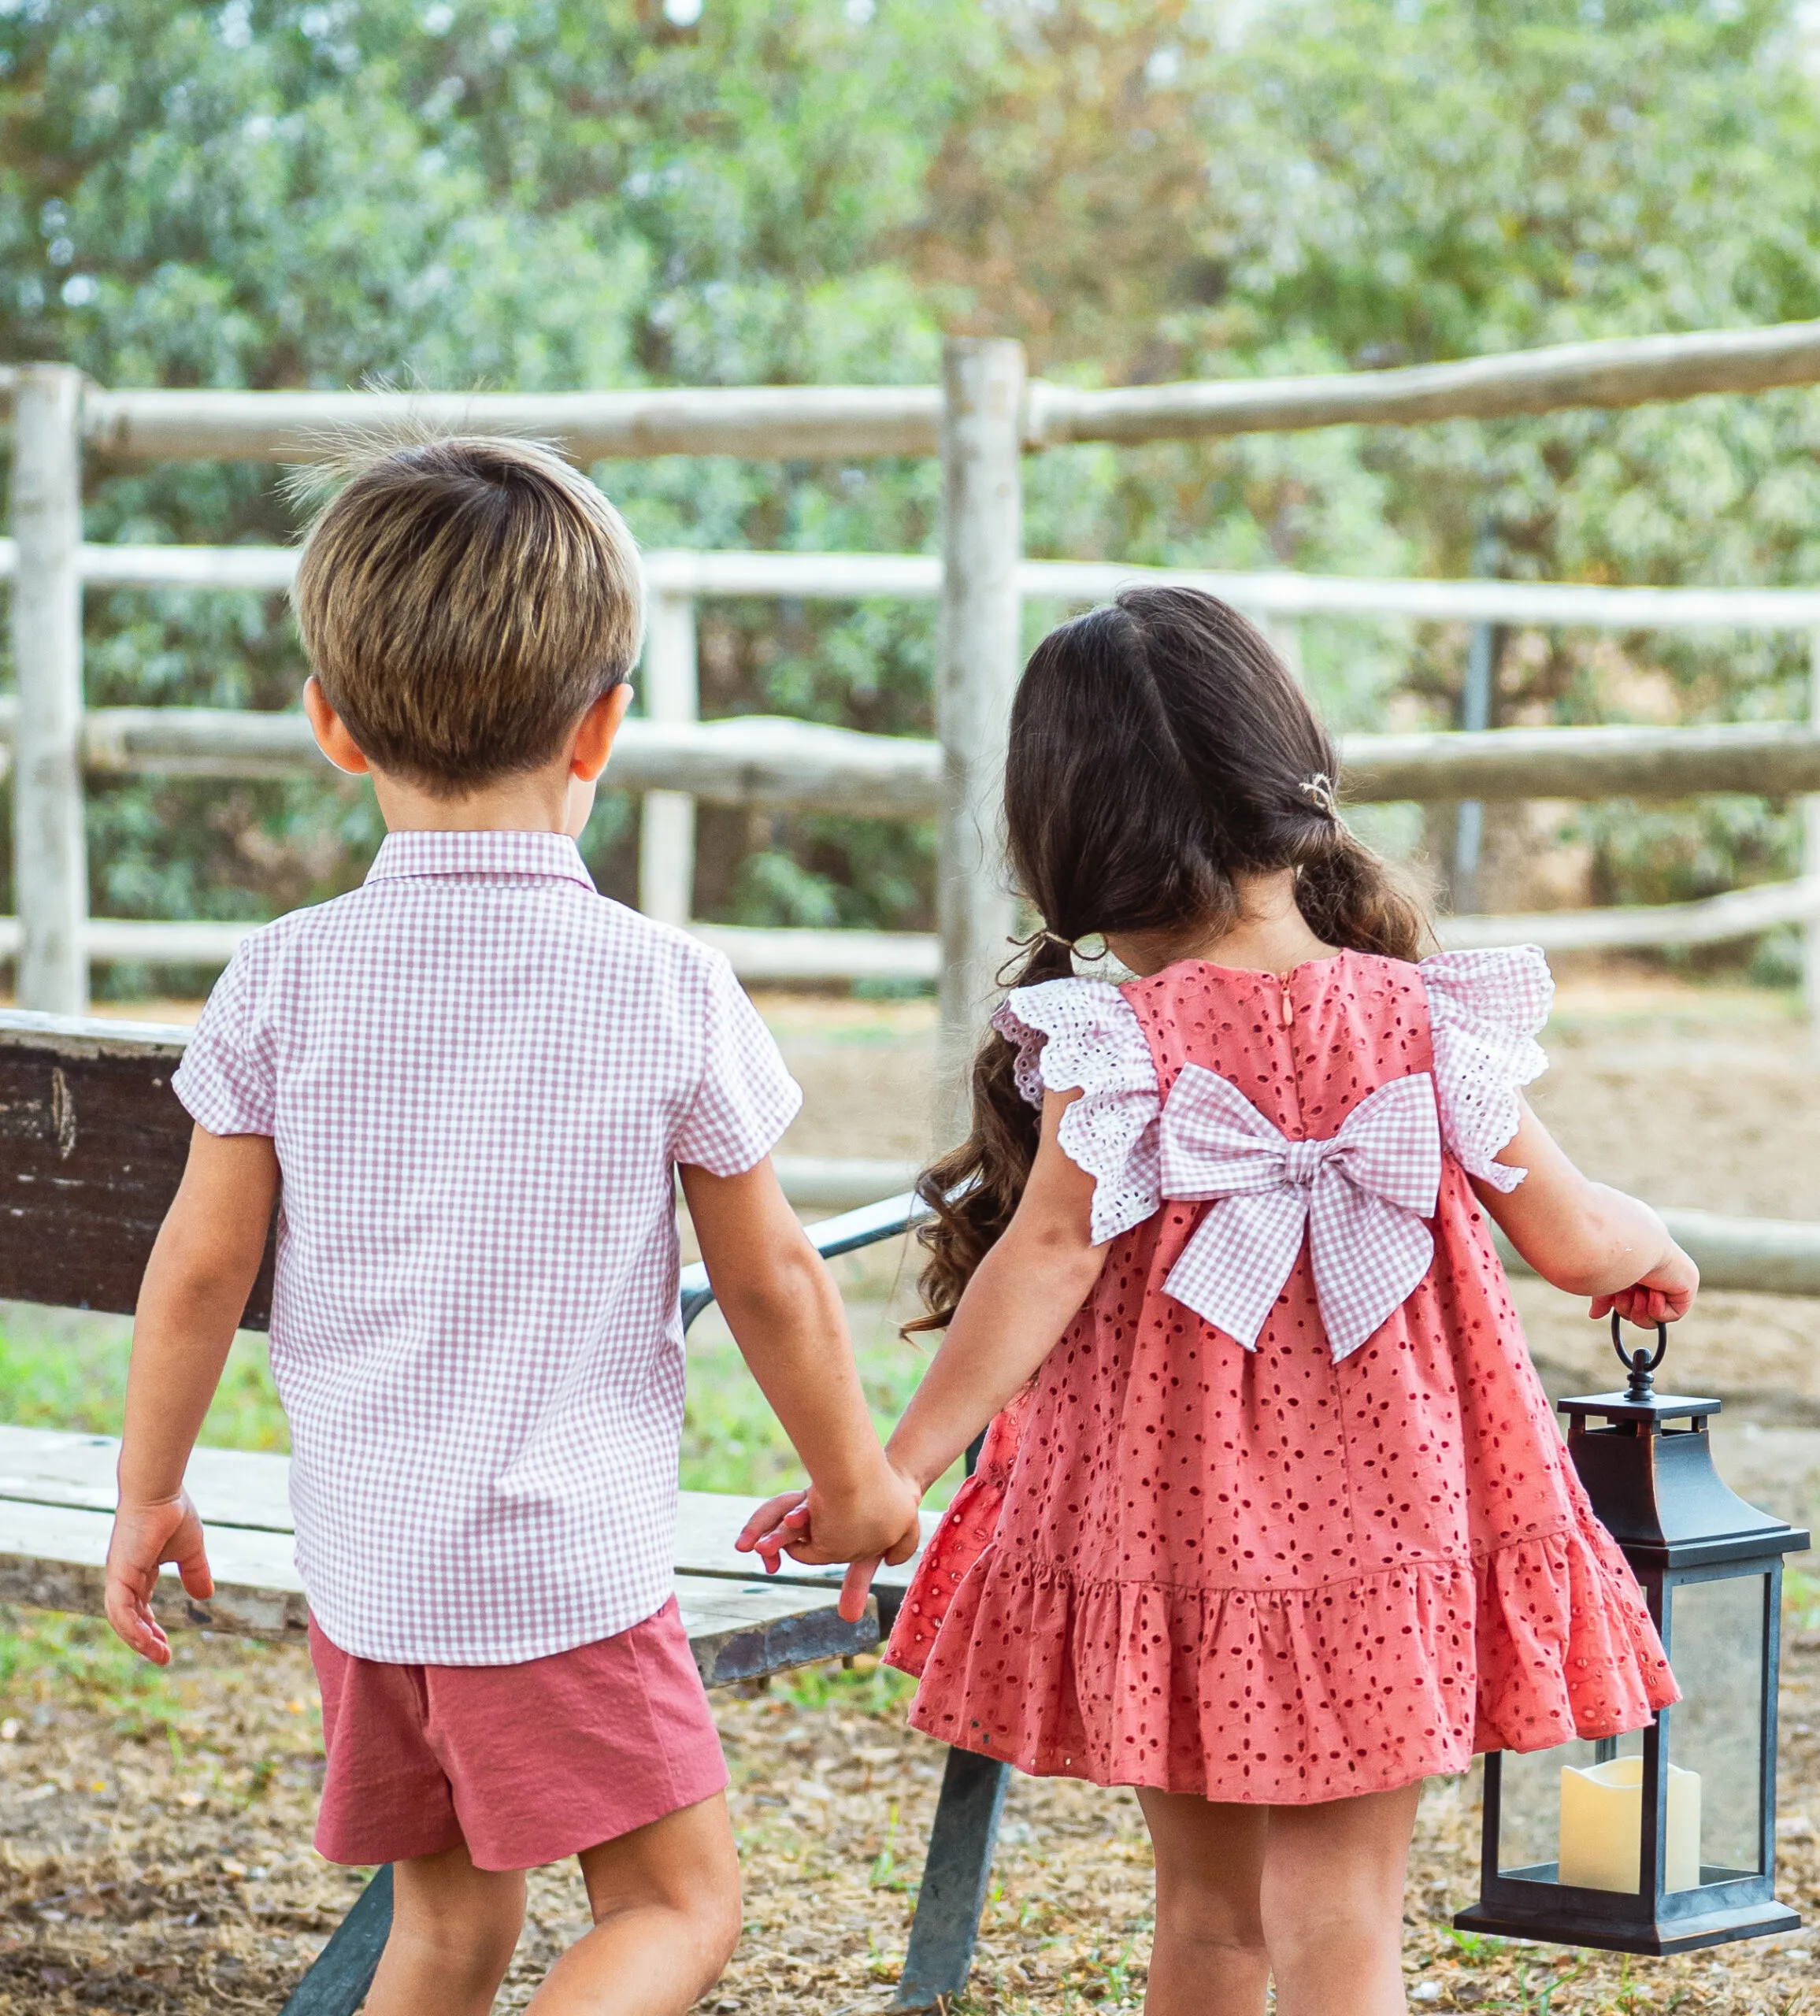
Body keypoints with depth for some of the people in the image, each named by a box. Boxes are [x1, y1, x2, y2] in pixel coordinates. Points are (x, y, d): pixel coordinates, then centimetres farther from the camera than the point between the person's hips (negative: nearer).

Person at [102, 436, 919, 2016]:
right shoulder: (671, 992, -8)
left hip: (360, 1565, 4)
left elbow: (201, 1266, 0)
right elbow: (769, 1274, 1)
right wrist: (853, 1476, 16)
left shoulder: (283, 981, -3)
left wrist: (150, 1494, 15)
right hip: (567, 1566, -4)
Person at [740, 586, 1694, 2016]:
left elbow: (1048, 1261, -20)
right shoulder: (1426, 1023, -5)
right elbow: (1571, 1241, 0)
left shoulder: (1116, 1047, -12)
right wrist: (1654, 1247, 23)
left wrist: (895, 1468, -18)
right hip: (1387, 1543, 0)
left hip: (1166, 1548, 0)